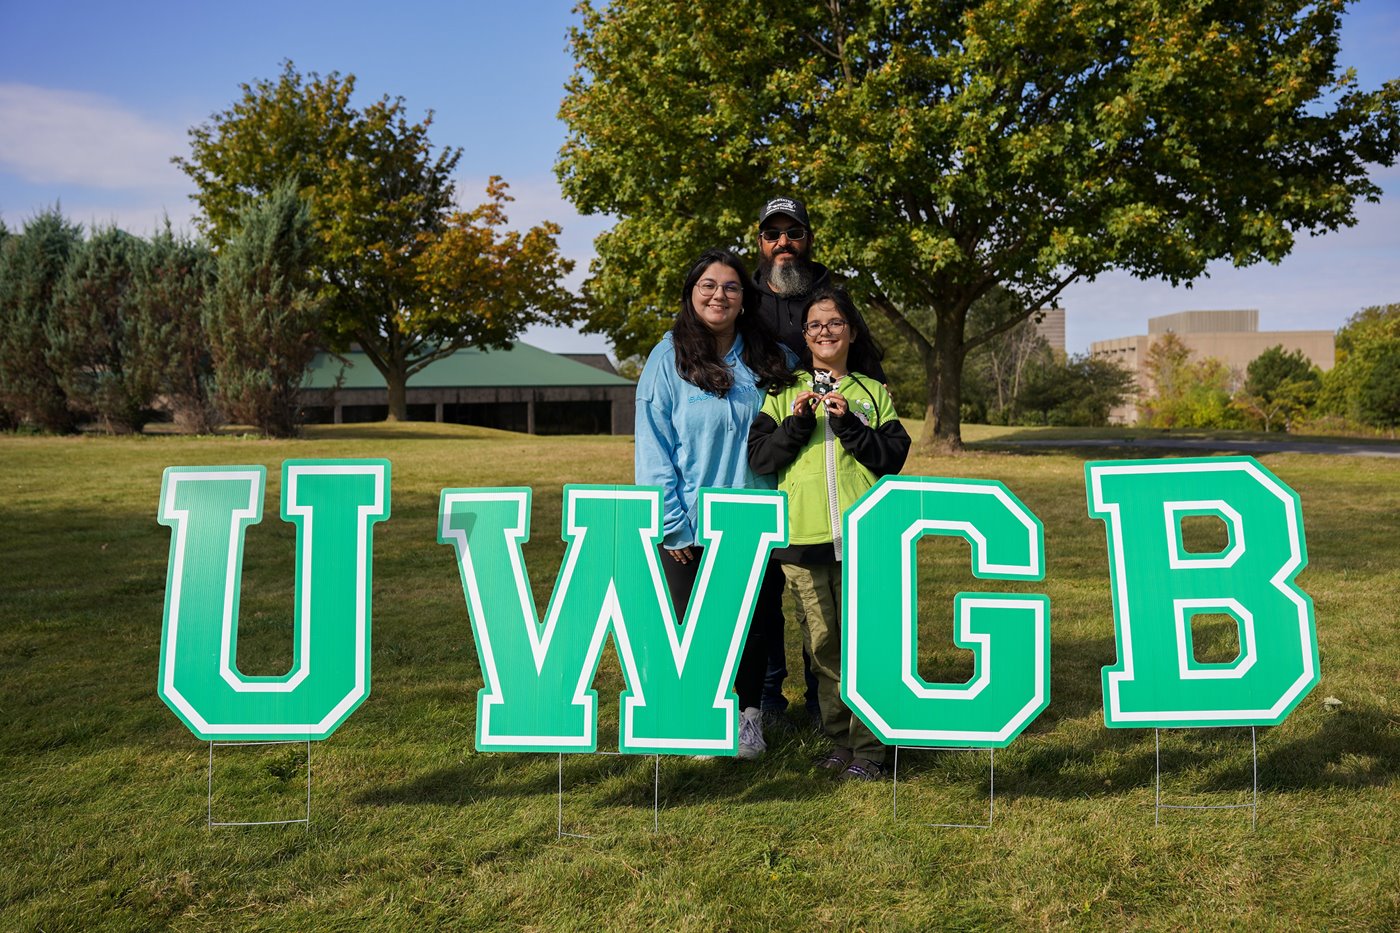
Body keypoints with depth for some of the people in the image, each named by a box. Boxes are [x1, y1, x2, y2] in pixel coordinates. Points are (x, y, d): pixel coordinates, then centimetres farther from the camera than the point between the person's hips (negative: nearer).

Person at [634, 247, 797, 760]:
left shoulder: (772, 360, 5)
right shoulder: (669, 359, -5)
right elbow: (654, 446, -8)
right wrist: (671, 523, -12)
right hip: (692, 526, -2)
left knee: (754, 623, 11)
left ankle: (749, 717, 30)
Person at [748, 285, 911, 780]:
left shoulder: (873, 393, 12)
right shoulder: (784, 393, 12)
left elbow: (894, 457, 3)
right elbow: (758, 456, 4)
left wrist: (849, 425, -8)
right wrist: (796, 423, -9)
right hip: (804, 534, 1)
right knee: (821, 641, 6)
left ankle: (868, 748, 7)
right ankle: (838, 741, 19)